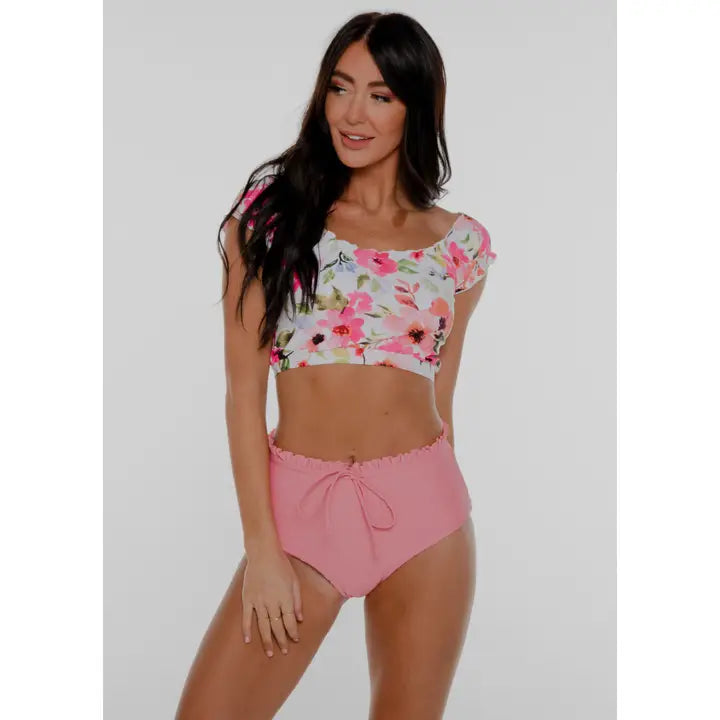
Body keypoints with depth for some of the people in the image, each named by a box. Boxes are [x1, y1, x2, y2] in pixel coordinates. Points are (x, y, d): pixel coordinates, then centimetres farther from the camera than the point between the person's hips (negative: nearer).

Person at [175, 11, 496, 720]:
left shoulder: (460, 243, 5)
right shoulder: (271, 209, 0)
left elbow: (440, 397, 11)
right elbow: (244, 389, -3)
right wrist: (261, 546, -8)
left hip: (422, 507, 1)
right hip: (298, 504, -1)